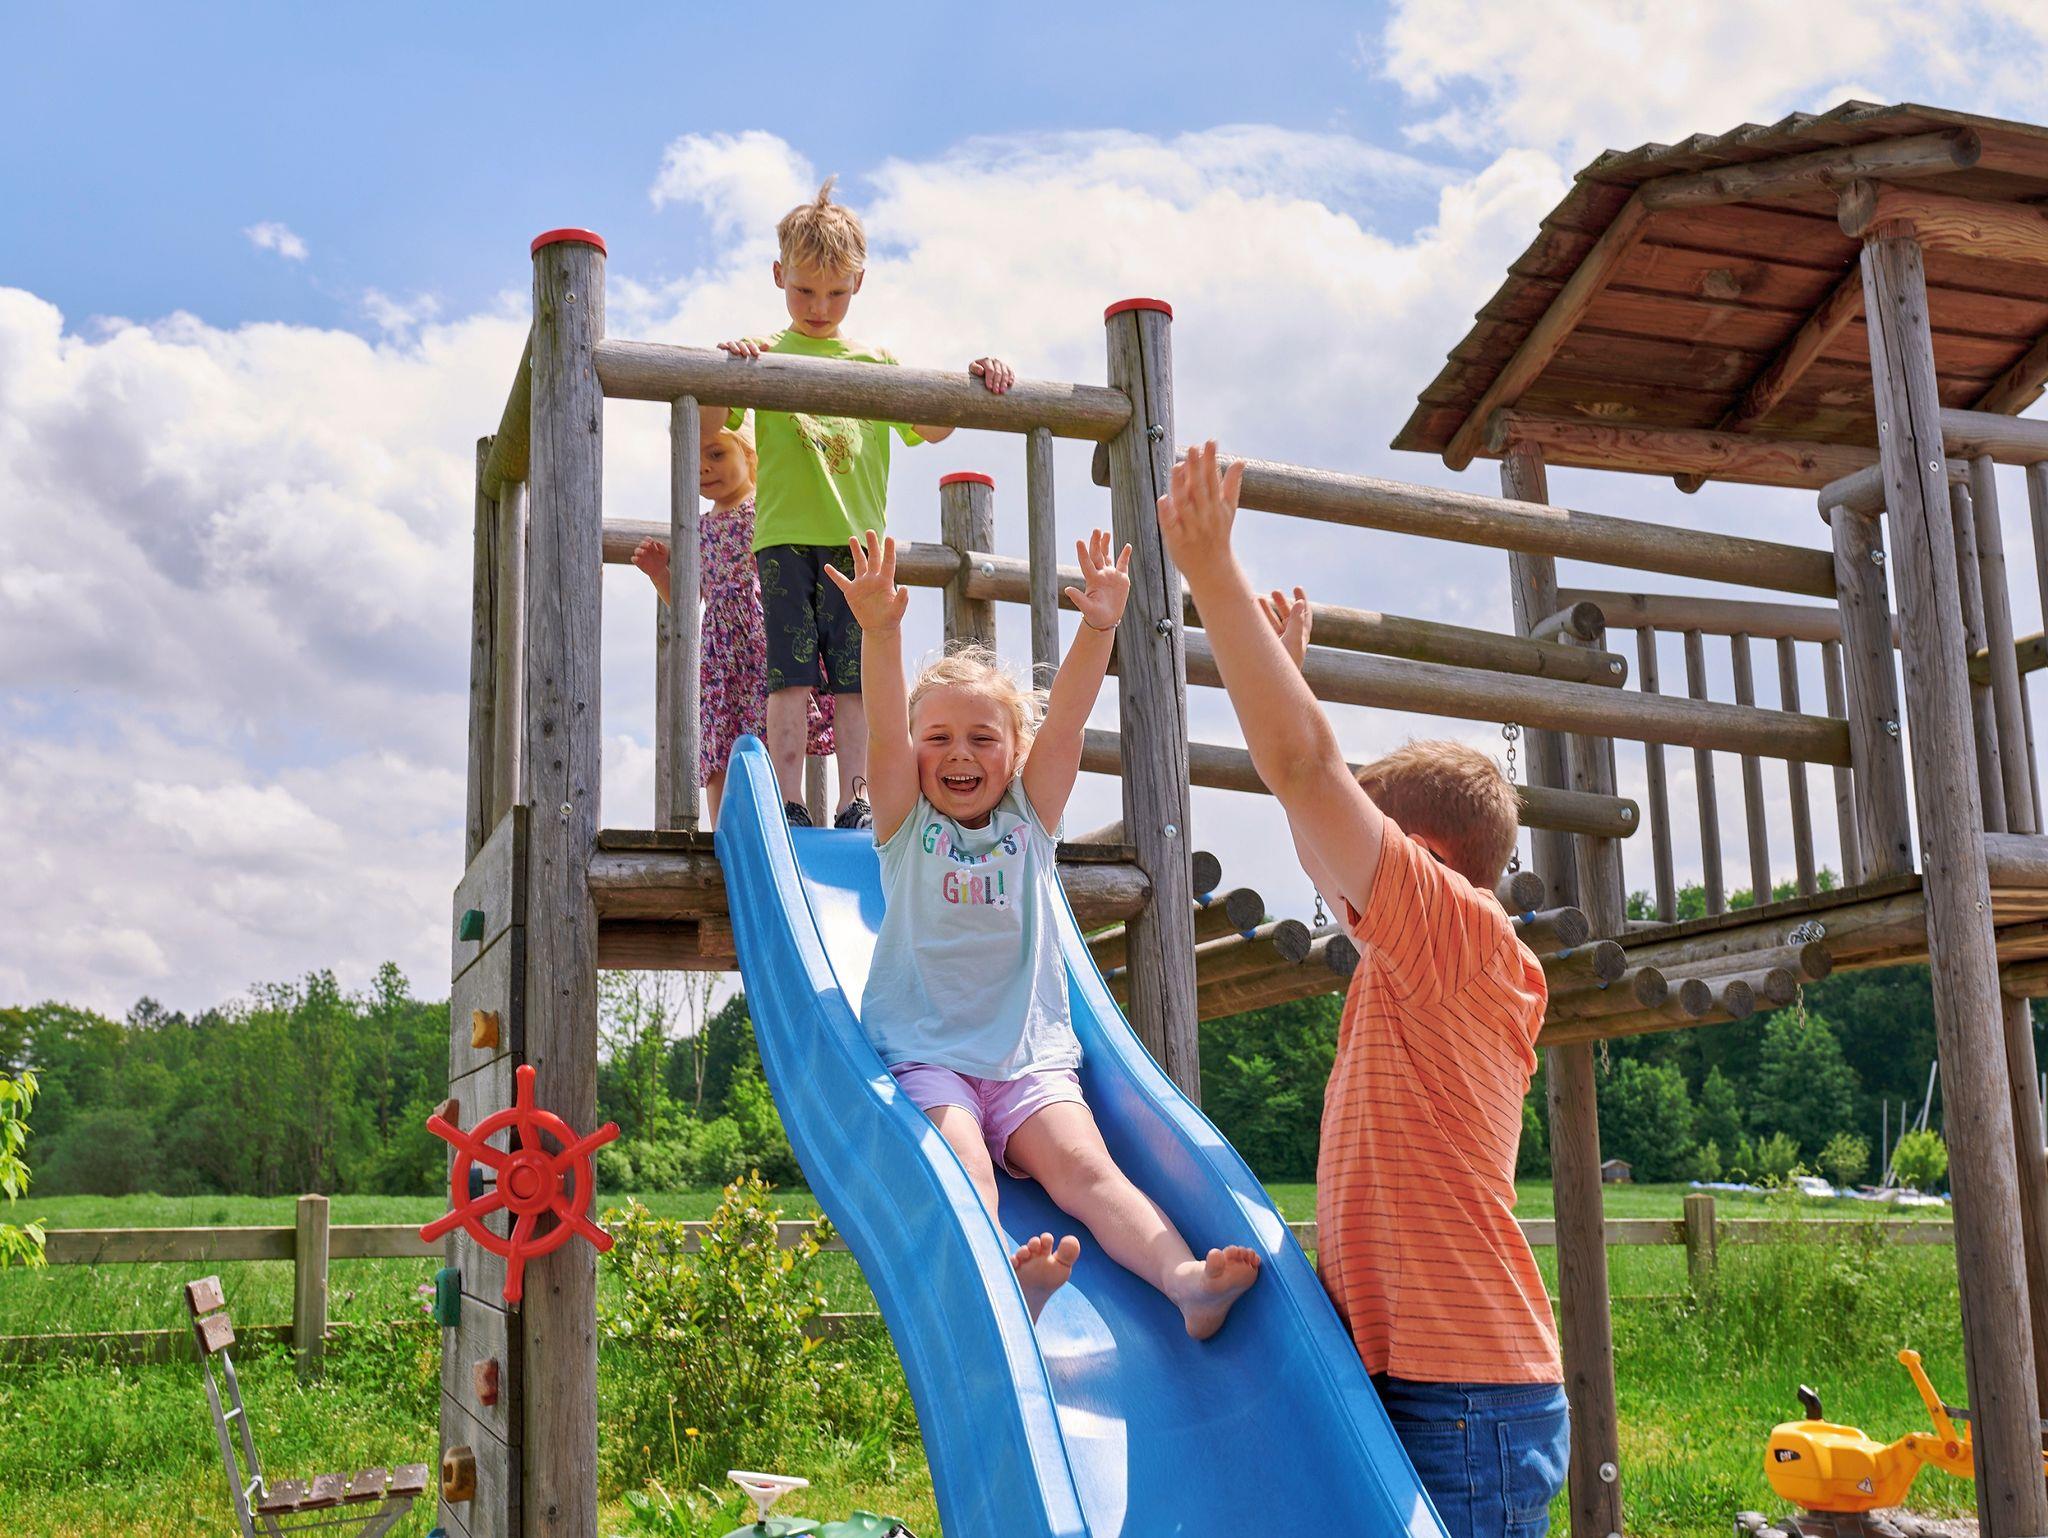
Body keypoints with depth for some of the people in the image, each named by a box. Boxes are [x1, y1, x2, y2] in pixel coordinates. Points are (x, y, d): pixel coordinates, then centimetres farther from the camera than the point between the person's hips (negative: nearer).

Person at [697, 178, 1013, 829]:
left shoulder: (876, 362, 18)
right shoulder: (764, 356, 10)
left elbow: (932, 429, 16)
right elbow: (707, 431, -1)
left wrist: (973, 383, -1)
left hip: (858, 537, 2)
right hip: (785, 535, -2)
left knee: (855, 675, -2)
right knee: (791, 670, -8)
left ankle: (853, 803, 0)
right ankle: (790, 805, -8)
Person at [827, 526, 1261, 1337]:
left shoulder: (1030, 819, 12)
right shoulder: (906, 824, 8)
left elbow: (1066, 721, -4)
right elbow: (885, 725, -10)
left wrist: (1097, 629, -19)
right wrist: (880, 631, -27)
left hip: (1031, 1056, 1)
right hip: (925, 1054, -1)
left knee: (1084, 1164, -21)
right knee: (959, 1165, -28)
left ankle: (1185, 1278, -41)